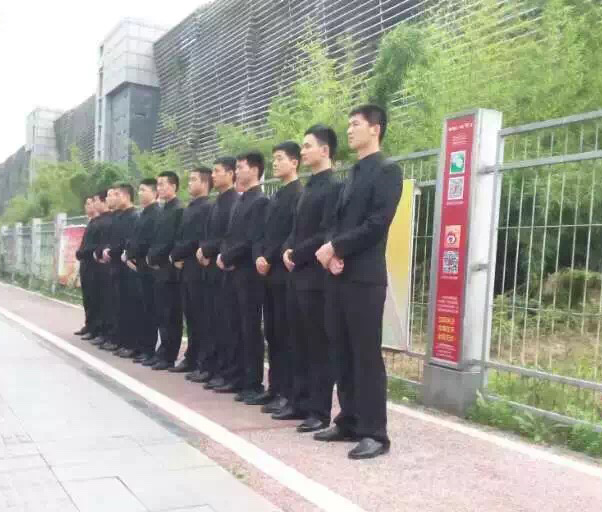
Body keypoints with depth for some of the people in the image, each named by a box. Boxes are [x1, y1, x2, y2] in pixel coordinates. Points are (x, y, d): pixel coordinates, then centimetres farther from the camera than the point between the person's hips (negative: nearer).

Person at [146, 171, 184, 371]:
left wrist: (154, 257, -11)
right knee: (162, 314, 12)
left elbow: (173, 241, -17)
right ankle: (163, 352, 18)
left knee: (171, 315, -2)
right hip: (159, 267, 9)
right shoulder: (164, 210, 17)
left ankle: (169, 356, 4)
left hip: (170, 268, -9)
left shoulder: (179, 210, -11)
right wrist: (151, 257, 3)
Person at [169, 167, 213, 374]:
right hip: (186, 269, 9)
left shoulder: (208, 207, -10)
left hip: (198, 269, -8)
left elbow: (200, 239, -18)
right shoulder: (188, 209, 19)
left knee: (201, 316, -4)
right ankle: (192, 358, 18)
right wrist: (176, 256, -1)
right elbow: (181, 237, 18)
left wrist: (177, 255, -10)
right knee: (190, 316, 11)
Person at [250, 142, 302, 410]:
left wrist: (270, 260, -12)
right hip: (269, 274, 9)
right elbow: (264, 233, 16)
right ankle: (275, 387, 18)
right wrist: (258, 257, -1)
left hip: (285, 273, -9)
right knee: (272, 334, 10)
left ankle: (289, 392, 2)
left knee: (286, 334, -5)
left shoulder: (299, 194, -8)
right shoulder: (274, 198, 19)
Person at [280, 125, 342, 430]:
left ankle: (320, 411, 4)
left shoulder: (334, 186, -10)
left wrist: (297, 254, -12)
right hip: (298, 275, 9)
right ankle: (301, 401, 23)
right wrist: (288, 250, 1)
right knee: (300, 344, 13)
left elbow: (326, 233, -18)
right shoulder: (308, 188, 19)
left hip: (316, 277, -9)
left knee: (320, 346, -2)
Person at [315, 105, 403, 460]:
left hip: (365, 277, -8)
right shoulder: (352, 175, 21)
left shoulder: (387, 171, -4)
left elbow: (377, 223, -15)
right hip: (339, 276, 8)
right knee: (344, 353, 11)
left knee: (367, 355, -5)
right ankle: (349, 422, 21)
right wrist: (331, 250, -3)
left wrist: (336, 247, -11)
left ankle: (375, 433, 3)